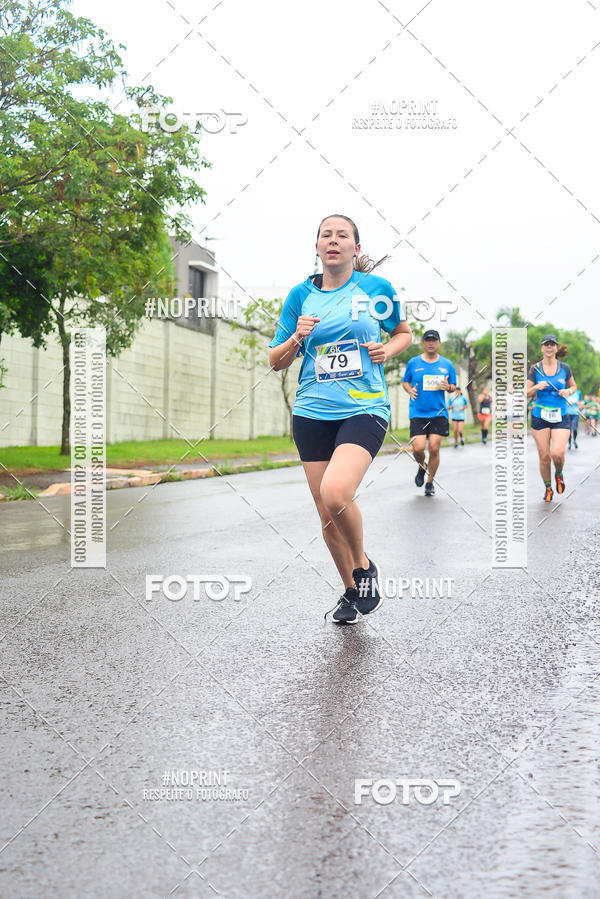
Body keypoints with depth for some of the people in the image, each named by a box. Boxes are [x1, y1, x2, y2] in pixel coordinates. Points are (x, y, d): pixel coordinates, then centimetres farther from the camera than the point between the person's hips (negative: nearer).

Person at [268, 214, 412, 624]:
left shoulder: (377, 288, 2)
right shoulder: (301, 295, 7)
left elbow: (404, 333, 18)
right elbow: (276, 361, 11)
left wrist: (388, 349, -3)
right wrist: (297, 338, -9)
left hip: (365, 409, -3)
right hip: (312, 414, 3)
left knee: (336, 493, -26)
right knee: (327, 515, 5)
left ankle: (364, 566, 1)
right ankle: (351, 591, 27)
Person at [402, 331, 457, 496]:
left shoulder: (447, 364, 7)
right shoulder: (413, 363, 5)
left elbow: (453, 387, 14)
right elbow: (405, 382, 15)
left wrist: (448, 387, -10)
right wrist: (410, 390, -7)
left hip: (439, 413, 0)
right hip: (417, 413, 0)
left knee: (434, 448, -6)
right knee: (418, 448, -12)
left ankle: (430, 483, 12)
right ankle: (422, 466, 24)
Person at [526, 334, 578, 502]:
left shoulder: (564, 368, 4)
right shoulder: (535, 369, 0)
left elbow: (574, 386, 18)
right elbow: (526, 393, -1)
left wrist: (568, 391, -4)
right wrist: (537, 387, -20)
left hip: (561, 417, 0)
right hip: (540, 417, 0)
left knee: (557, 453, -17)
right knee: (544, 456, 1)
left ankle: (559, 474, 17)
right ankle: (548, 489, 22)